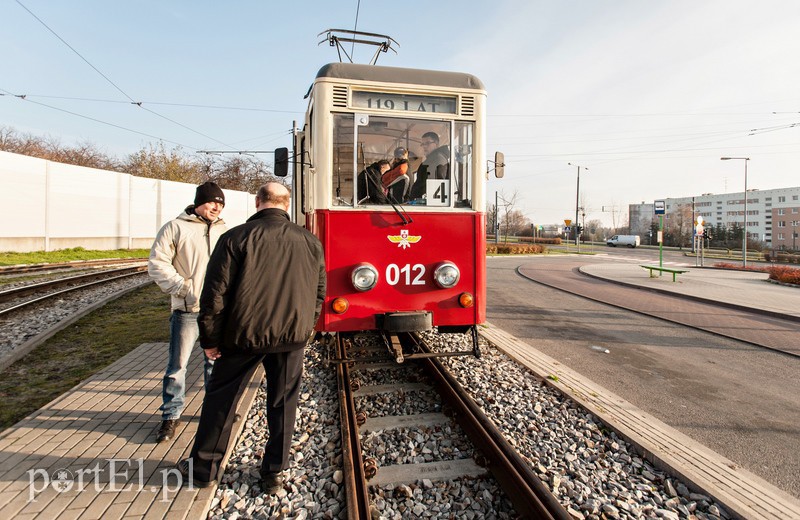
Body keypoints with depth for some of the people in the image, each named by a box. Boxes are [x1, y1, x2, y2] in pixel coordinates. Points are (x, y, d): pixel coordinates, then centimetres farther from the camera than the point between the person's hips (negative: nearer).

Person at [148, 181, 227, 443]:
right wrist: (183, 289, -13)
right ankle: (171, 416, 19)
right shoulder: (175, 228, -2)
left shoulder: (224, 230, 9)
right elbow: (157, 264, -4)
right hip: (187, 309, -3)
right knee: (177, 364, 2)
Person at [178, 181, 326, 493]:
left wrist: (210, 339, 1)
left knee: (220, 399, 17)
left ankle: (203, 469, 33)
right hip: (292, 337, 3)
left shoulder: (236, 238, -10)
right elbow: (318, 293, 6)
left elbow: (215, 294, -10)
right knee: (283, 404, 14)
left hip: (244, 335, -2)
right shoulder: (310, 242, 1)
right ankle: (273, 475, 27)